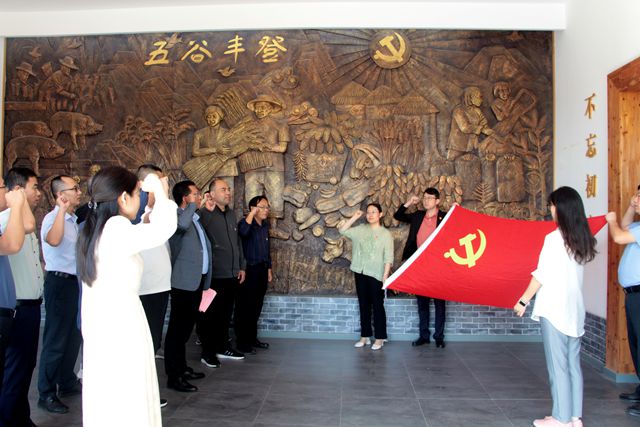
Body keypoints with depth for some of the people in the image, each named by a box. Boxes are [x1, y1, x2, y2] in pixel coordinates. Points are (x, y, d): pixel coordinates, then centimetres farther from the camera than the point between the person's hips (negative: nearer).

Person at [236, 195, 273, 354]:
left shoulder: (265, 225, 13)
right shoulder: (246, 222, -9)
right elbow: (243, 232, -35)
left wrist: (269, 268, 19)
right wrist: (252, 213, -28)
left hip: (262, 269, 8)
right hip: (249, 270, -7)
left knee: (256, 306, 14)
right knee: (245, 307, -2)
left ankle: (252, 338, 25)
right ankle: (242, 342, 6)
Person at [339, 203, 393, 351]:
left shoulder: (386, 234, -3)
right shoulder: (361, 229, 9)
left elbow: (388, 257, -6)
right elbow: (342, 230, 8)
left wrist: (385, 275, -13)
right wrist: (354, 217, 3)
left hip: (376, 275, -4)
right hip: (360, 273, 4)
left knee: (377, 306, 1)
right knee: (364, 305, 10)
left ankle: (379, 338, 10)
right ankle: (365, 336, 19)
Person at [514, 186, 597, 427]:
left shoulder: (554, 238, -13)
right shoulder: (583, 239, 7)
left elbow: (541, 274, -13)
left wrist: (523, 301, -5)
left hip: (554, 308, -7)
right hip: (574, 308, 7)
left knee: (558, 364, 1)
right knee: (573, 363, 12)